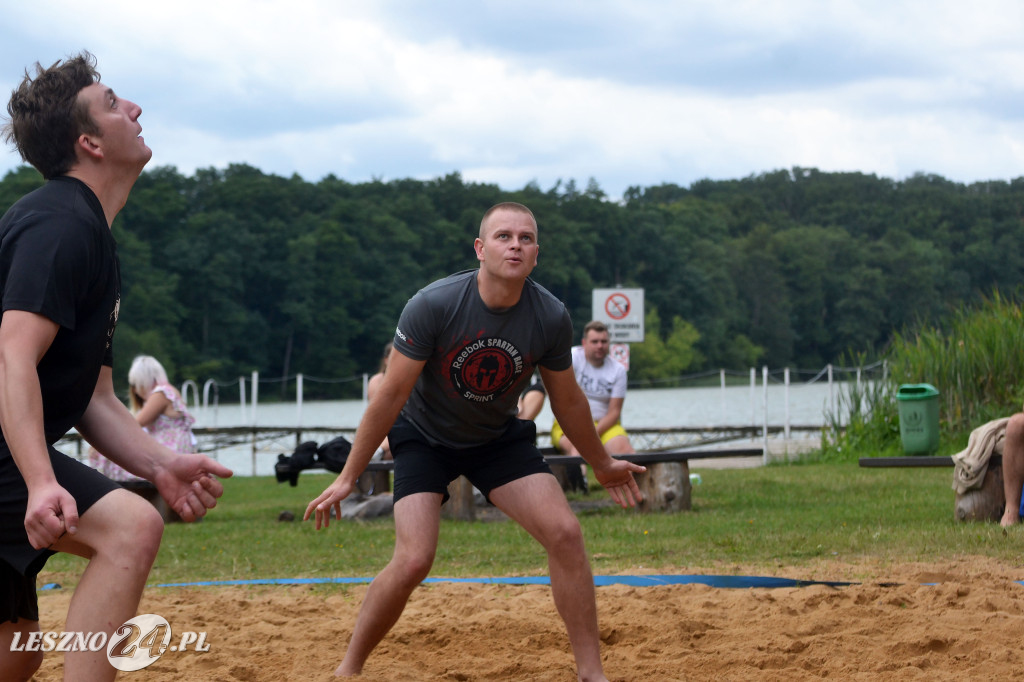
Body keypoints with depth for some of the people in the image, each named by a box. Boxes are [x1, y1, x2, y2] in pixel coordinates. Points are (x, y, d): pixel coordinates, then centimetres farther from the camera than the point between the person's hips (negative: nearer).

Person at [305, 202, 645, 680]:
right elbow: (391, 394, -19)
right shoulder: (433, 306, -27)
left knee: (565, 533, -14)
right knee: (413, 561, -19)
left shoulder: (550, 318, -18)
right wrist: (348, 478, -16)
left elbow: (567, 400, 1)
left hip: (499, 438, 3)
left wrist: (603, 465, 13)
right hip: (424, 438, -3)